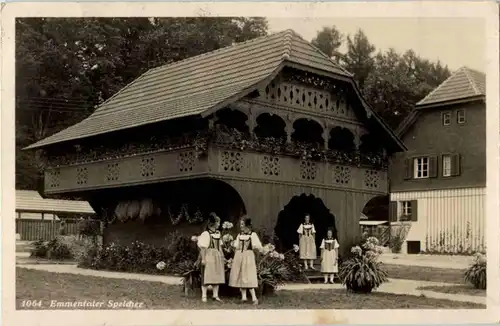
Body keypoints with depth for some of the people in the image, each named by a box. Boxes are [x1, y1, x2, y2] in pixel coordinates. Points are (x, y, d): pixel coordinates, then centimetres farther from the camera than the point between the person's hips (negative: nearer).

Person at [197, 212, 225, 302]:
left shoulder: (218, 233, 11)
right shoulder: (205, 234, -11)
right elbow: (202, 247, -13)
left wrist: (222, 255, 13)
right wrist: (203, 258, -18)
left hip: (217, 256, 7)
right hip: (209, 255, -7)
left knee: (217, 276, 9)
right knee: (206, 276, -5)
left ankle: (215, 295, 16)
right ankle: (204, 296, 0)